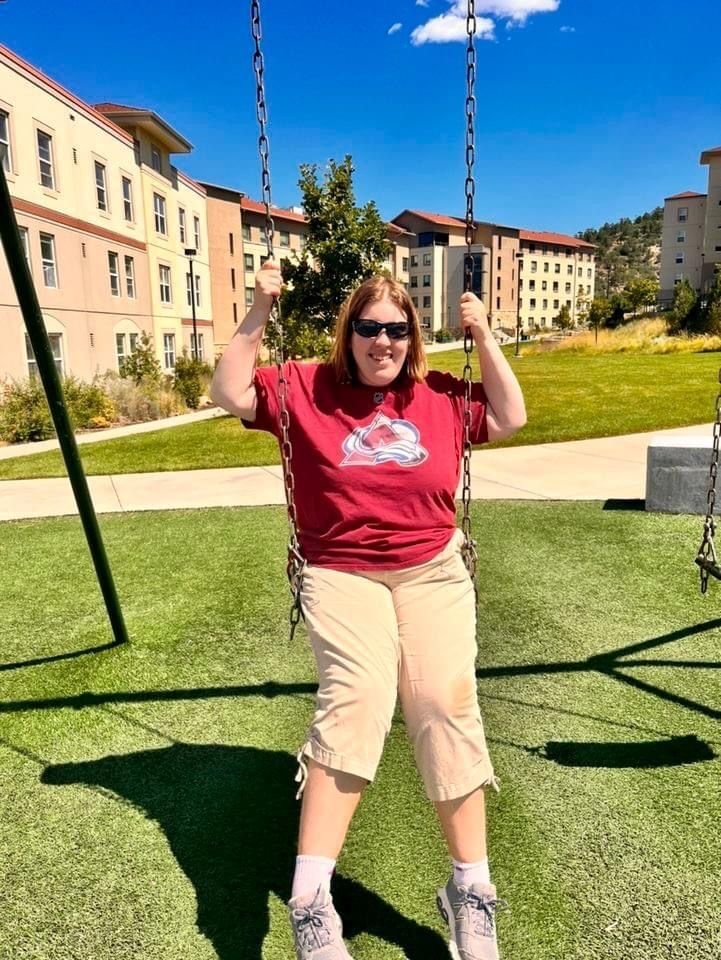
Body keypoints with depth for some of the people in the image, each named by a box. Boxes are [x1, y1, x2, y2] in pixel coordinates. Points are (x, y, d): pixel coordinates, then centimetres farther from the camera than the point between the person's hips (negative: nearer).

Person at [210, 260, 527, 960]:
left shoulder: (441, 395, 11)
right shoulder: (307, 389, 6)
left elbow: (510, 418, 13)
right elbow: (229, 393, 3)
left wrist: (483, 336, 8)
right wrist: (260, 312, -2)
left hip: (432, 572, 2)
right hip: (341, 575, -2)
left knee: (446, 704, -16)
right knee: (355, 699, -26)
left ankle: (471, 890, 0)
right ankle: (310, 901, -20)